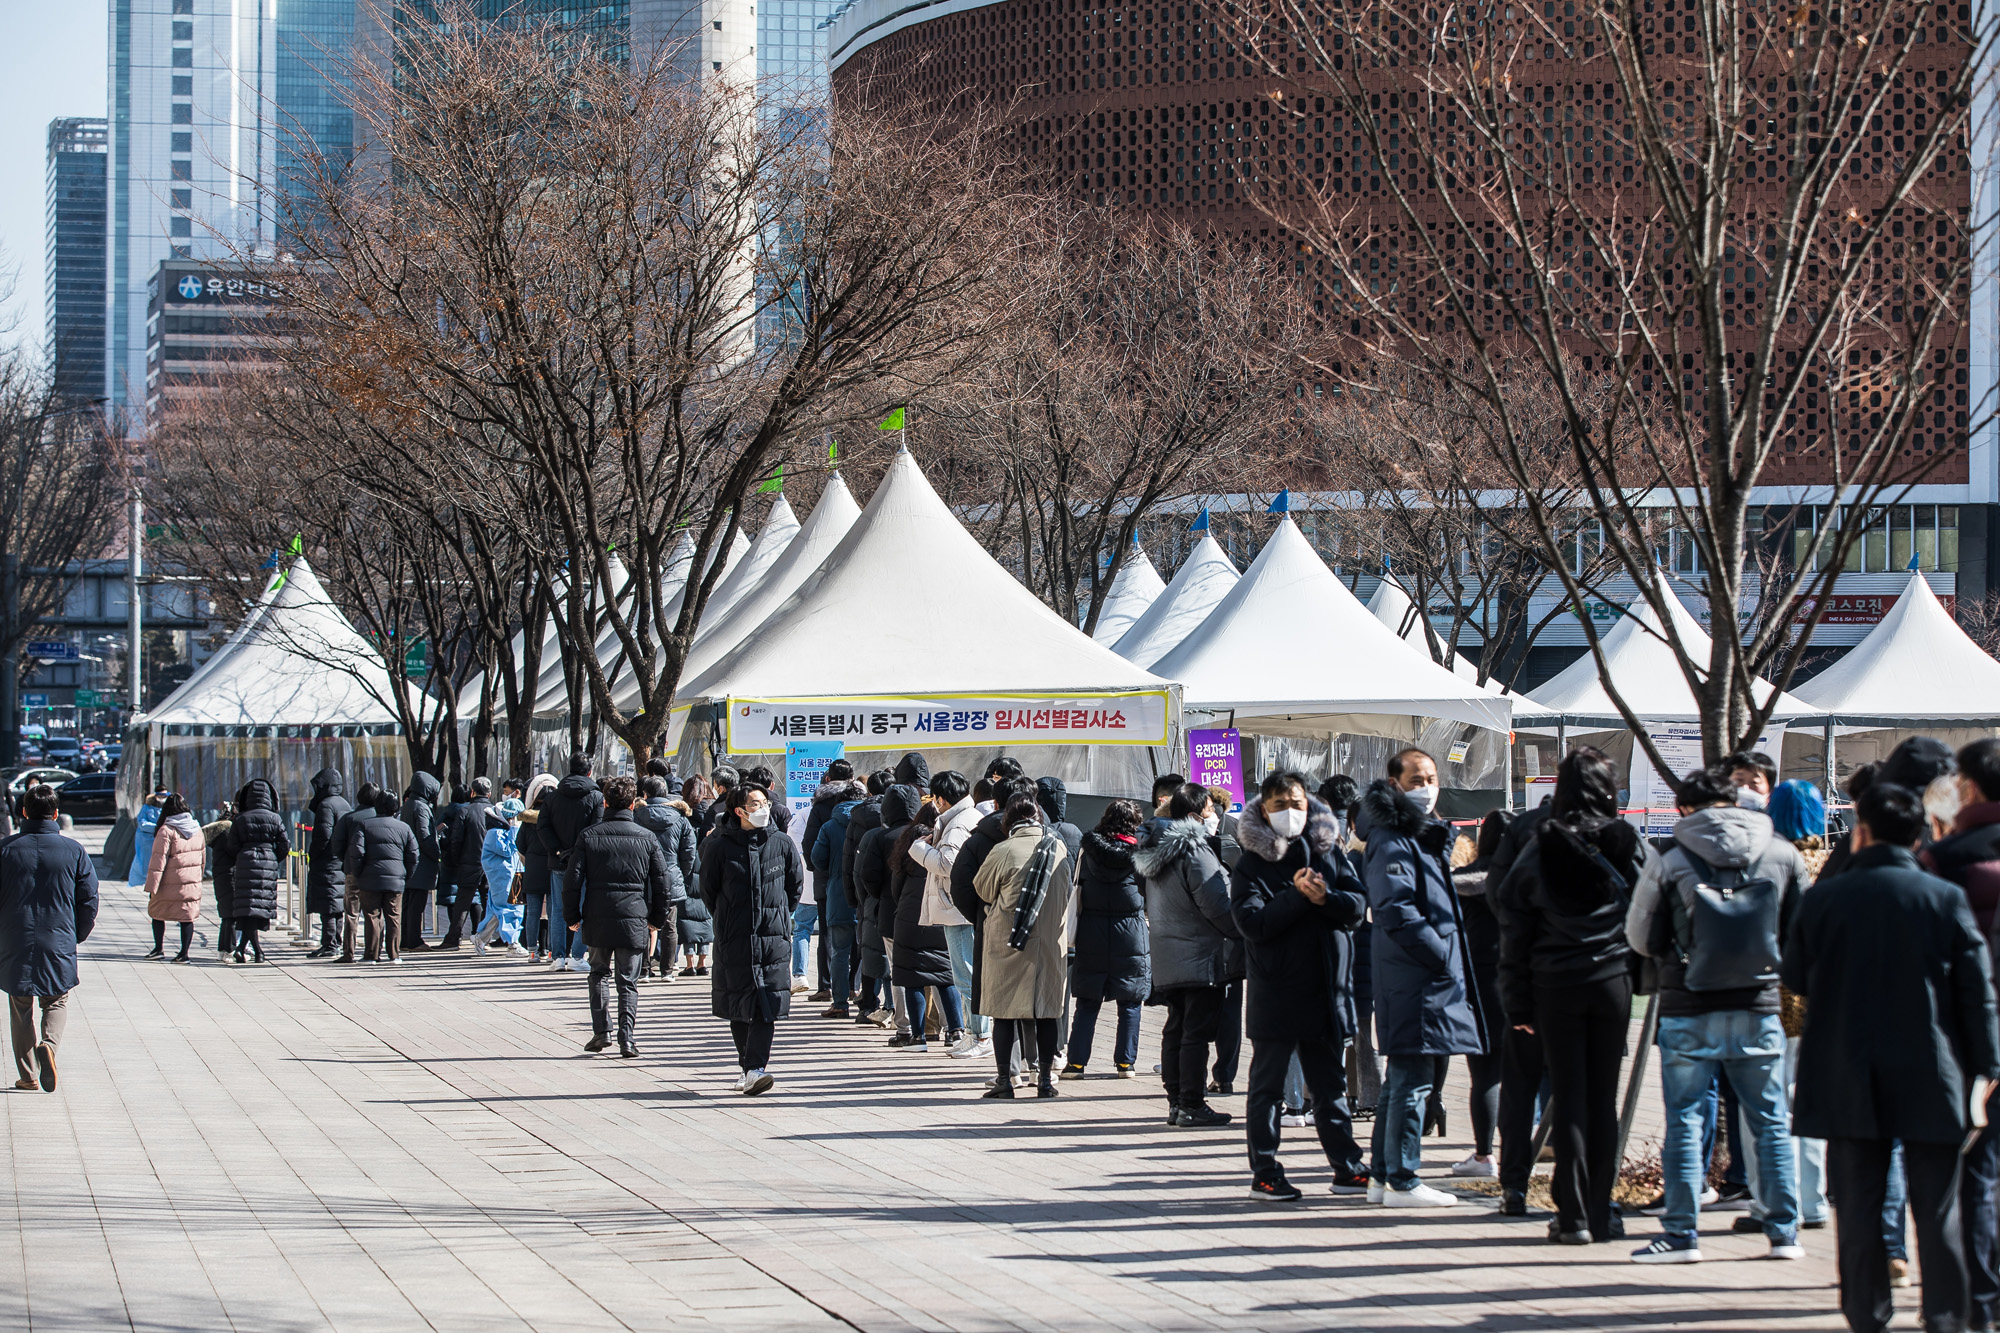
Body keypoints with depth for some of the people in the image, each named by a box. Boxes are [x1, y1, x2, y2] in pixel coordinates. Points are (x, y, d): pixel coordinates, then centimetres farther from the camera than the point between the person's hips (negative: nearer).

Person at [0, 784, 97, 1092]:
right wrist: (77, 937, 14)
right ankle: (50, 1043, -12)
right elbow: (89, 901, 0)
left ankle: (27, 1075, 11)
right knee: (57, 1001, 16)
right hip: (59, 945, 0)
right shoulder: (74, 851, -3)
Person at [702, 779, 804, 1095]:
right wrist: (730, 919, 10)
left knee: (765, 1007, -8)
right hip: (734, 939, -1)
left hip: (773, 938, 1)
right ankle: (751, 1066, 14)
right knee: (739, 1007, 3)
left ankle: (754, 1069, -12)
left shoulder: (783, 845, 3)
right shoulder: (720, 846, -3)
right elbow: (708, 889, 7)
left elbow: (795, 885, 14)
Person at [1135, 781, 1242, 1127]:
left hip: (1167, 957, 9)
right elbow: (1217, 904, -16)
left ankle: (1176, 1101, 17)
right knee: (1197, 1032, -6)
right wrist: (1245, 933, -3)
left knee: (1176, 1029, 14)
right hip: (1199, 955, -9)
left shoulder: (1156, 849, 13)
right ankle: (1191, 1106, -6)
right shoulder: (1194, 850, -16)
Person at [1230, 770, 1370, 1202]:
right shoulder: (1250, 865, -2)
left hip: (1326, 989, 4)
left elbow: (1357, 906, 0)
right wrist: (1297, 896, -21)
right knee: (1267, 1086, 3)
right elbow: (1253, 923, -14)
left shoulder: (1328, 852, 8)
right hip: (1275, 992, -4)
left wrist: (1325, 897, -19)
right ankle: (1265, 1173, 8)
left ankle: (1347, 1167, 17)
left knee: (1331, 1085, 12)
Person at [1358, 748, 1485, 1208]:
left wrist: (1453, 959, 15)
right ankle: (1402, 1181, -5)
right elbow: (1397, 913, -21)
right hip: (1412, 981, -10)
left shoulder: (1425, 837, 21)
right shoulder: (1391, 842, -12)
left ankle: (1384, 1176, 20)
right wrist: (1444, 958, -17)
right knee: (1412, 1082, -8)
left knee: (1402, 1079, 14)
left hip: (1428, 978, 10)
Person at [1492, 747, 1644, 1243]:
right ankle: (1600, 1215, 10)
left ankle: (1574, 1216, 1)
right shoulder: (1630, 844, -3)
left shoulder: (1540, 849, -4)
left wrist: (1516, 1002, 4)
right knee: (1603, 1097, 8)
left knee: (1567, 1096, 3)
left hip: (1555, 987, -1)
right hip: (1613, 980, 1)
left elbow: (1515, 927, -2)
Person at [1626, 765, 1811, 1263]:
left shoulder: (1670, 863, -9)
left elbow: (1641, 938, 1)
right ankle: (1784, 1232, 13)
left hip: (1688, 1013, -2)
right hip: (1758, 1007, 2)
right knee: (1770, 1122, 11)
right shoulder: (1783, 855, -1)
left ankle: (1680, 1234, 5)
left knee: (1683, 1121, 5)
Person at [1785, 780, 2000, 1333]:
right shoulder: (1947, 899, -5)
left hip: (1847, 1080, 0)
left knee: (1858, 1204, 7)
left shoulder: (1823, 898, -5)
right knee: (1938, 1206, 5)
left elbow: (1795, 977, 7)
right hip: (1928, 1078, 0)